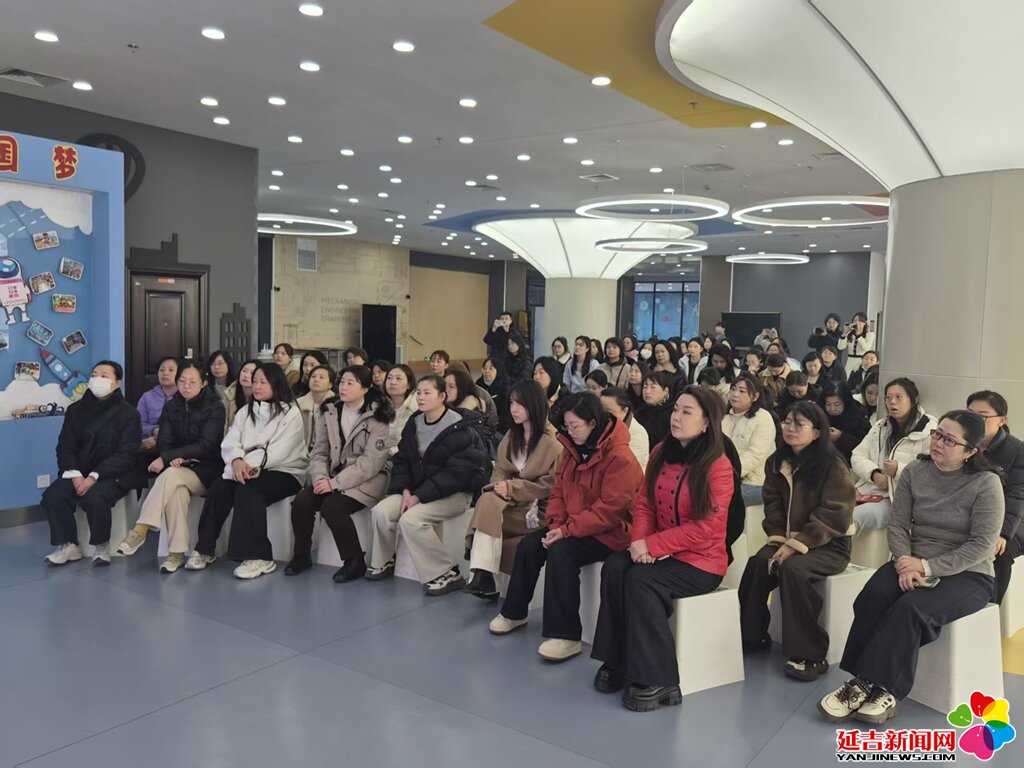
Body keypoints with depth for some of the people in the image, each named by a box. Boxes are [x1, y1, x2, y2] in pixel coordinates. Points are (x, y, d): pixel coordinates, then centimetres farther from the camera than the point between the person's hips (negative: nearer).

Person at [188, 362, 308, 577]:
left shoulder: (290, 413, -5)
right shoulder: (245, 412, 15)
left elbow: (279, 450, -16)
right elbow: (229, 442, 2)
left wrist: (250, 465, -26)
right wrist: (237, 461, -21)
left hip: (283, 471, -5)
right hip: (249, 470, 5)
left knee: (247, 490, -33)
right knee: (218, 487, -22)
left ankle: (259, 557, -28)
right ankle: (206, 549, -11)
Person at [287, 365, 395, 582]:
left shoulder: (377, 417, -12)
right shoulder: (330, 411, 6)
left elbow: (371, 461, -18)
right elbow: (319, 451, 5)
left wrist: (335, 483, -22)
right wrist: (320, 478, -15)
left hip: (366, 479, -5)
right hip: (333, 476, 5)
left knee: (331, 507, -29)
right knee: (301, 502, -18)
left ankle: (355, 561, -10)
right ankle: (302, 555, 5)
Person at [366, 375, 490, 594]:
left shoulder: (460, 428, -15)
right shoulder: (414, 424, 7)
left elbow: (456, 473, -20)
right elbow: (402, 460, 7)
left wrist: (420, 496, -22)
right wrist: (406, 490, -12)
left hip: (455, 492, -7)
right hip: (417, 490, 7)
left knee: (410, 519, -28)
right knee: (381, 511, -14)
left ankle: (446, 575, -14)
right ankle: (383, 563, 12)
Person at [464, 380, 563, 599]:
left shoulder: (552, 441, -11)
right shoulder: (511, 436, 11)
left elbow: (552, 484, -13)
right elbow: (500, 470, 10)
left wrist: (513, 487, -17)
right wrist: (501, 486, -14)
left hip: (538, 509, -5)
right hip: (512, 502, 5)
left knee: (489, 508, -27)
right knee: (488, 501, -27)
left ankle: (484, 576, -16)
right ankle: (482, 575, -32)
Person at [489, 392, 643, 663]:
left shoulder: (620, 457, -21)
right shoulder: (573, 449, 5)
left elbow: (610, 509, -25)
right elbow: (559, 490, 9)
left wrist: (568, 530, -25)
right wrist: (555, 523, -9)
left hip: (610, 532, -8)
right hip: (572, 526, 8)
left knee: (561, 551, -30)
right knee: (529, 544, -6)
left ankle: (566, 637, -23)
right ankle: (514, 613, 14)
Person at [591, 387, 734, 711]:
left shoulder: (718, 466, -15)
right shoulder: (661, 453, 4)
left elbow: (708, 527, -20)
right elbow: (643, 502, 6)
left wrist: (652, 545, -22)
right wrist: (640, 540, -14)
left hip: (701, 560, -6)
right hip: (659, 551, 6)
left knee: (642, 581, -28)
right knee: (614, 568, -21)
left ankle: (657, 680, -16)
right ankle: (617, 662, -10)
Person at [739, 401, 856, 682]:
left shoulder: (833, 467, -14)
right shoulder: (776, 463, 6)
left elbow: (833, 516, -18)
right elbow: (773, 506, 7)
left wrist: (797, 544, -22)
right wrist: (779, 539, -9)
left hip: (828, 545, -5)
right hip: (788, 540, 5)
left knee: (793, 568, -32)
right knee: (757, 563, -23)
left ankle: (809, 656, -22)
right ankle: (752, 635, -6)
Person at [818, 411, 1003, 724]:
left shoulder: (986, 483, -10)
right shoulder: (914, 472, 2)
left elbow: (982, 545, -14)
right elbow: (897, 525, 0)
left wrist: (928, 567, -21)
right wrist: (905, 563, -19)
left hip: (966, 574, -3)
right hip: (915, 564, 4)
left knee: (911, 609, -33)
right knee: (872, 597, -27)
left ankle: (879, 687, -24)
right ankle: (863, 682, -24)